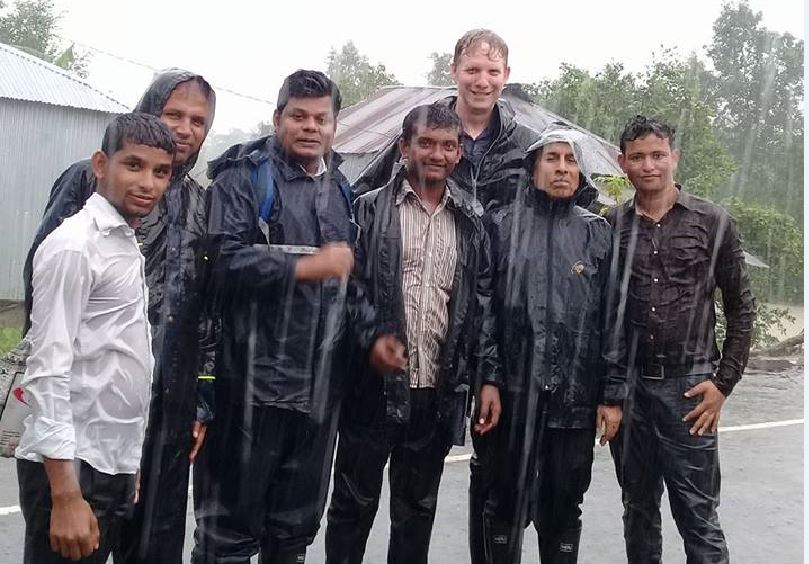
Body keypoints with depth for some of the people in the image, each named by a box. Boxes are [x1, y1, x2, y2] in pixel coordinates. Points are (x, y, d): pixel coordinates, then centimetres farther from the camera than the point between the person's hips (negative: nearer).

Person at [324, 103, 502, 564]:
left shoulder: (472, 220, 8)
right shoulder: (371, 210, -2)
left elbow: (485, 301, 8)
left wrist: (490, 377, 3)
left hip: (439, 390, 3)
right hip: (375, 384, -3)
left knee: (418, 508, 15)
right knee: (354, 502, 10)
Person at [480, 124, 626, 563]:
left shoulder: (596, 234, 7)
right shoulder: (502, 225, 2)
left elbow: (613, 318, 5)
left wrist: (613, 394, 1)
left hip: (575, 398, 1)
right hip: (511, 394, -1)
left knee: (563, 509, 12)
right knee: (506, 505, 10)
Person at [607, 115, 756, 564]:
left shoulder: (713, 223, 1)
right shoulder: (611, 227, 5)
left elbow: (741, 307, 4)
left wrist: (723, 382, -3)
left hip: (688, 386, -2)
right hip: (628, 385, 2)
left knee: (697, 515, -1)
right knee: (638, 508, 14)